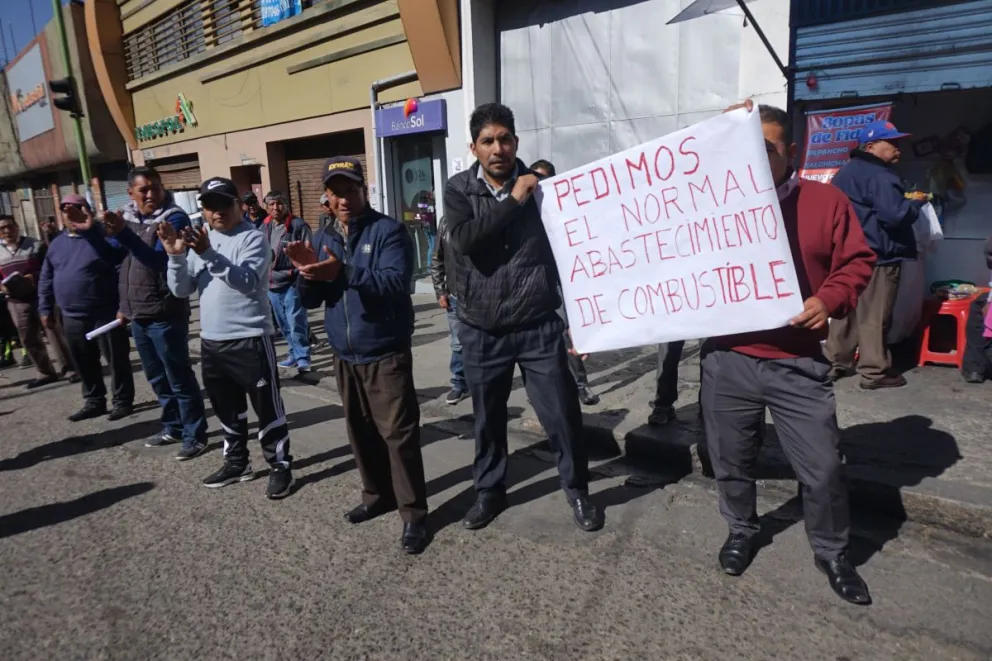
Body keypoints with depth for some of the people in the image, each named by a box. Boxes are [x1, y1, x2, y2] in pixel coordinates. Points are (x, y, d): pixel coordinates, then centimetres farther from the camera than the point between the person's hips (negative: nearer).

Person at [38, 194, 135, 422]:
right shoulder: (57, 243, 12)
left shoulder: (102, 236, -6)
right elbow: (46, 279, 16)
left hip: (105, 314, -6)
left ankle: (123, 401, 14)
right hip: (72, 318, 6)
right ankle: (94, 402, 28)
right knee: (84, 364, 15)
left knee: (116, 360, 2)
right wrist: (45, 309, 13)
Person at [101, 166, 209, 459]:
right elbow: (119, 262, 16)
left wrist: (123, 234, -36)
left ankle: (195, 435, 8)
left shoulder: (174, 218, -12)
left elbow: (158, 258, -27)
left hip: (165, 314, -7)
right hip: (137, 314, 7)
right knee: (157, 378, 16)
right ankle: (173, 427, 30)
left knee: (179, 378, -1)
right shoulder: (127, 217, 9)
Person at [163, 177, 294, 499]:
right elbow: (181, 290, 6)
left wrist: (209, 254, -33)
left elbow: (248, 281, -25)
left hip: (250, 340, -7)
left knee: (267, 408, 2)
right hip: (211, 341, 7)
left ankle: (280, 466, 16)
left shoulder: (253, 238, -9)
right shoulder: (199, 239, 11)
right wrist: (176, 256, -10)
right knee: (227, 409, 19)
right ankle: (237, 463, 35)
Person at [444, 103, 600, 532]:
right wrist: (513, 200, -18)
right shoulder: (458, 190, 0)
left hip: (539, 327, 0)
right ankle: (489, 491, 37)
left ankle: (577, 491, 30)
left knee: (563, 416, 6)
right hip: (482, 331, 1)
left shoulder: (540, 186, -1)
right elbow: (464, 240, -19)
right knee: (488, 419, 16)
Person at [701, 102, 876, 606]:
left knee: (822, 467, 6)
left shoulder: (826, 201, 1)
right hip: (727, 361, 1)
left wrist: (830, 299, -16)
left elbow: (857, 262, 5)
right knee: (731, 459, 15)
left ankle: (832, 553, 31)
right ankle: (741, 531, 41)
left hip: (798, 365, 0)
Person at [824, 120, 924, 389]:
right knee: (874, 316, -3)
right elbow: (895, 215, -25)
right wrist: (917, 203, -5)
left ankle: (836, 363, 19)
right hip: (877, 255, -9)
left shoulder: (846, 172, 15)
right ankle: (874, 372, 4)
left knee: (845, 310, 13)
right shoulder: (879, 175, -16)